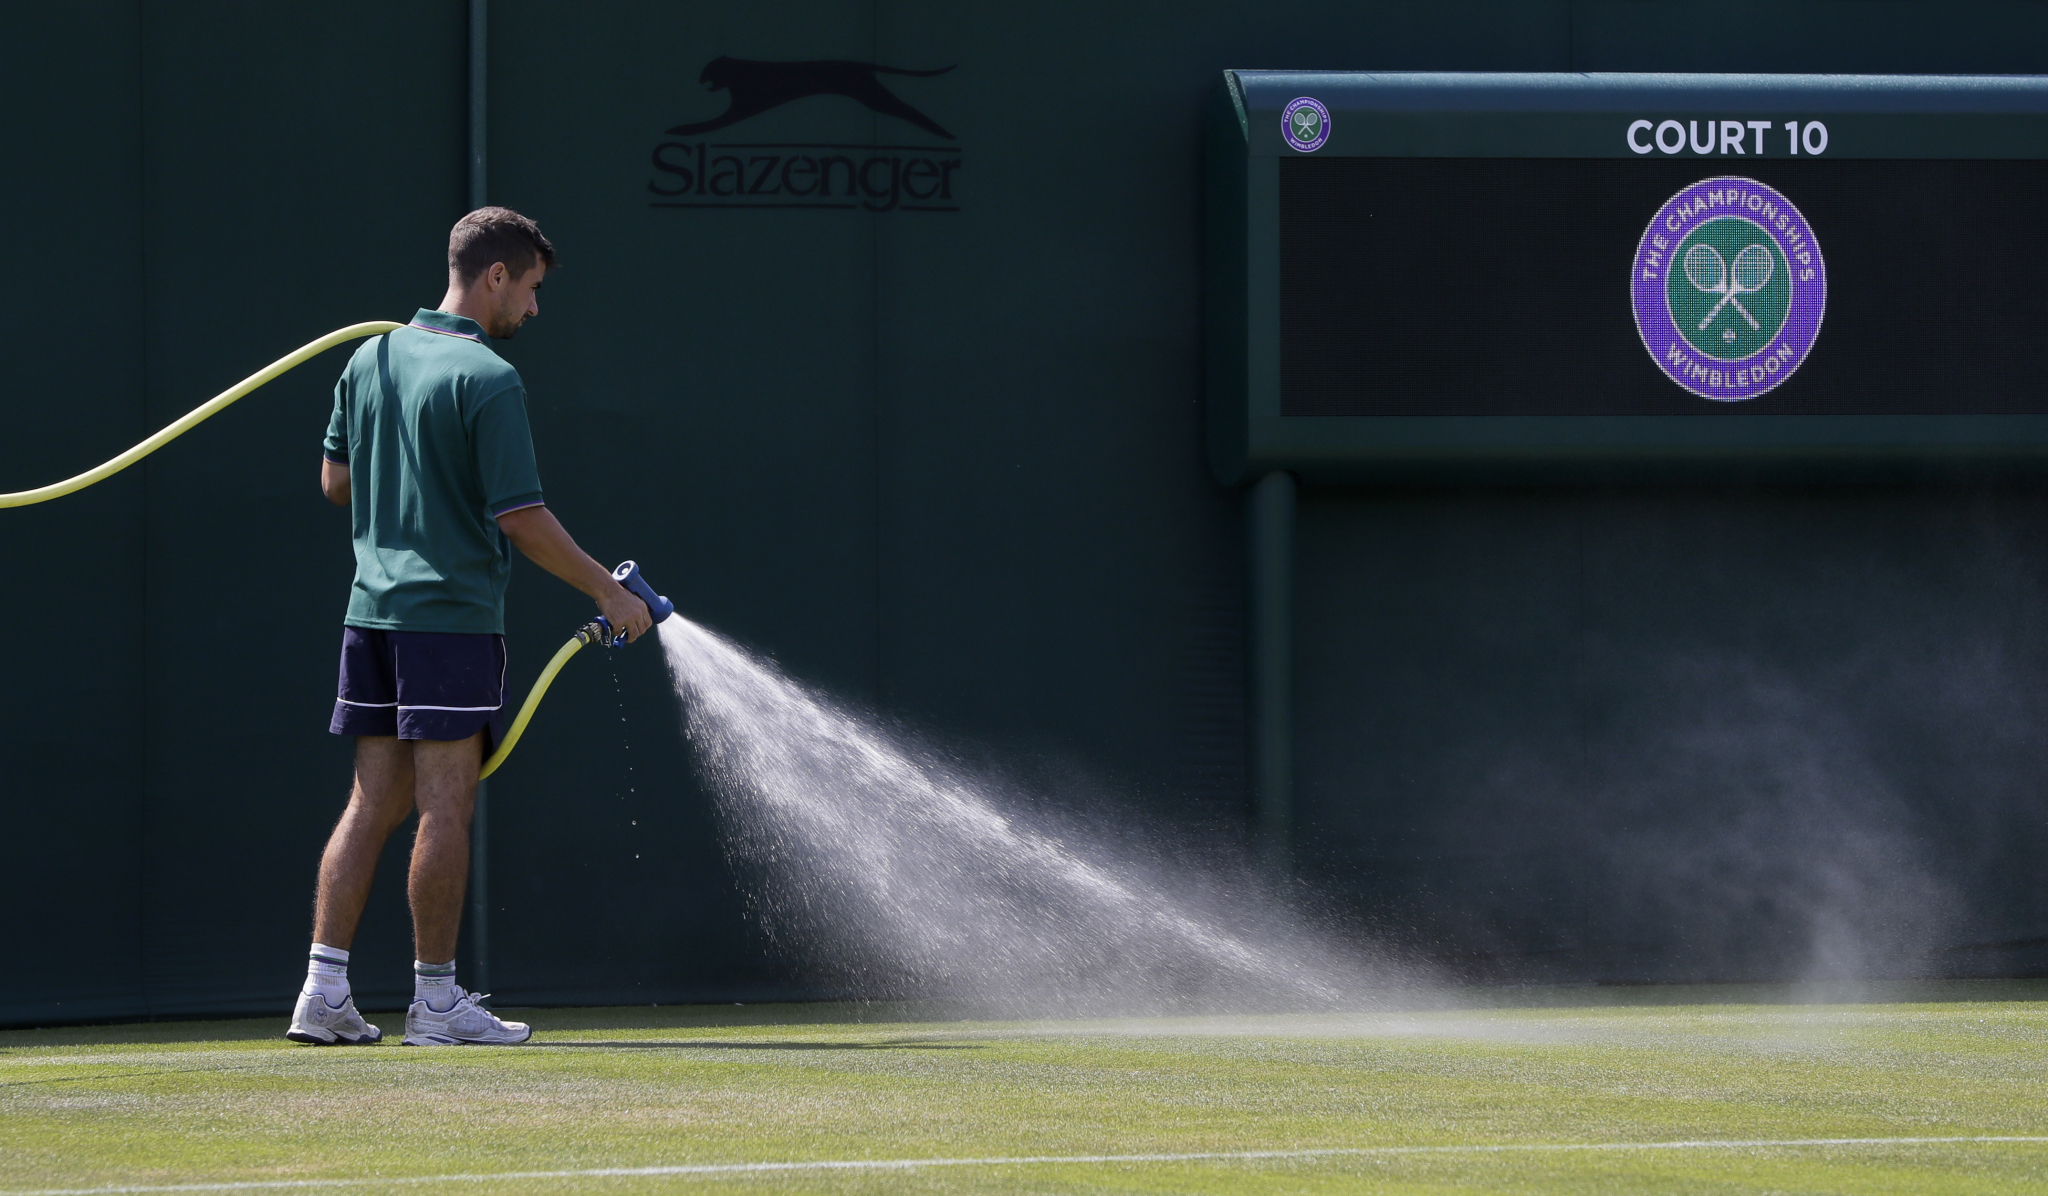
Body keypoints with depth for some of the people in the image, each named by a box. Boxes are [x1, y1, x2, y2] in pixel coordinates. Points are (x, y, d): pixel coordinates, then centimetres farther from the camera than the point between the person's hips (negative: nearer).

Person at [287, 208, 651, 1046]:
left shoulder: (370, 359, 9)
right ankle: (435, 999, 1)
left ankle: (324, 991, 5)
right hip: (452, 614, -7)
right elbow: (523, 520, -15)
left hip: (373, 608, 7)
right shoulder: (487, 380, -13)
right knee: (445, 808, -2)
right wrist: (609, 593, -5)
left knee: (372, 804, 9)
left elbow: (336, 481, 17)